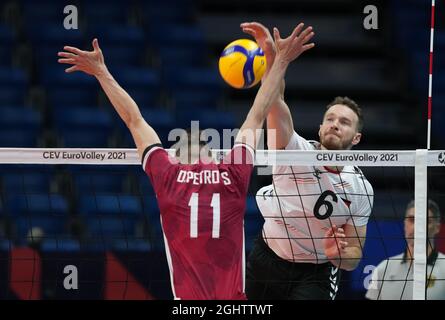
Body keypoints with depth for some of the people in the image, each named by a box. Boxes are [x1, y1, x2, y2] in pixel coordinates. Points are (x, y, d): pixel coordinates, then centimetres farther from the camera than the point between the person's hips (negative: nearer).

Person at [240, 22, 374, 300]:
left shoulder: (361, 190, -11)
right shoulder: (296, 151, -16)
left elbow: (353, 259, -6)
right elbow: (276, 101, -34)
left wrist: (337, 254, -30)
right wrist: (271, 56, -51)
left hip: (316, 274, -1)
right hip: (266, 259, 1)